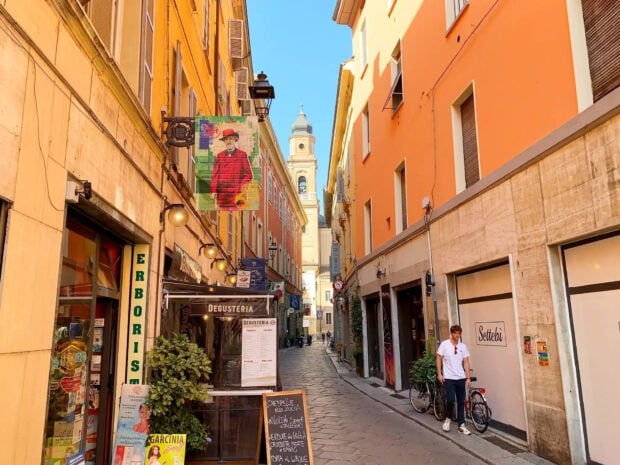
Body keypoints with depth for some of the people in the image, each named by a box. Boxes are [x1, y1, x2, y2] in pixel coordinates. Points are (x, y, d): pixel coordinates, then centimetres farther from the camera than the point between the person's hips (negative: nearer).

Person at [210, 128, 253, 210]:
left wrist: (241, 188, -8)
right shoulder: (220, 156, 11)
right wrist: (213, 191, 0)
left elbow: (248, 175, 5)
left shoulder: (242, 155, 5)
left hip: (237, 194, -2)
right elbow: (215, 175, 9)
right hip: (222, 194, 2)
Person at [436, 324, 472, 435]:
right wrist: (439, 374, -8)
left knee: (461, 402, 8)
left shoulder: (463, 346, 3)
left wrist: (468, 377, 0)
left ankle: (461, 425, 18)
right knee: (451, 400, -11)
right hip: (449, 378, -4)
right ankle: (448, 419, 16)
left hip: (461, 378, 4)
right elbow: (438, 359, -3)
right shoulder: (444, 344, -7)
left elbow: (466, 362, 5)